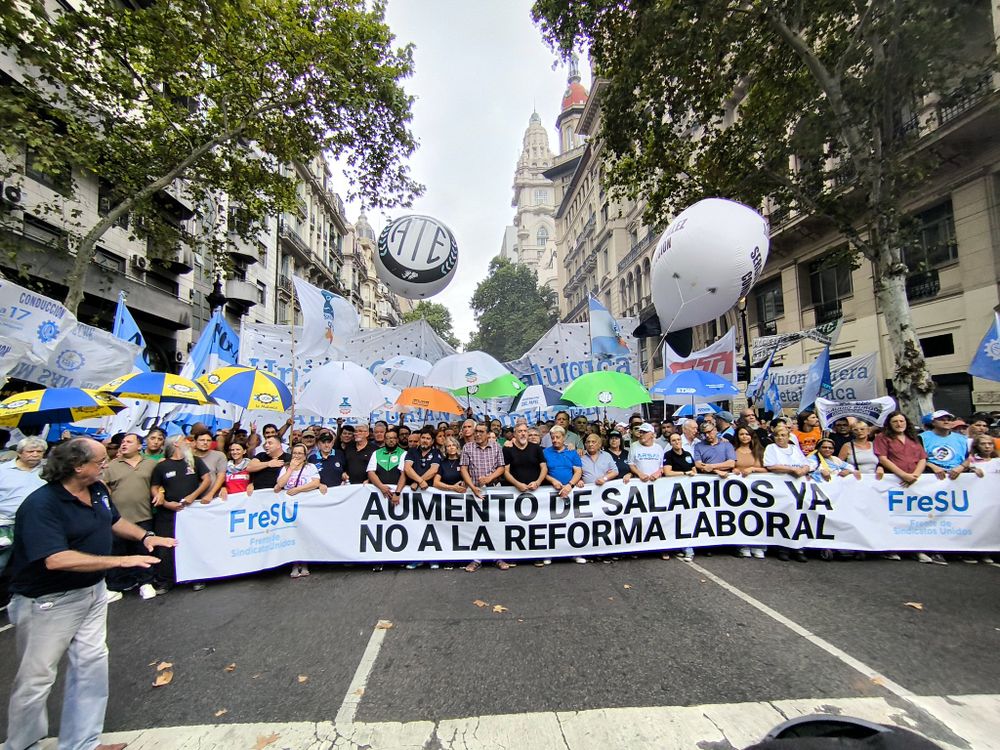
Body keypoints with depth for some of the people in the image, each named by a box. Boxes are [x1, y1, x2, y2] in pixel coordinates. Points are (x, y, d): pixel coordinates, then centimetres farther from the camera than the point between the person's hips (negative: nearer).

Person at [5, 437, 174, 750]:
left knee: (92, 664, 14)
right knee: (37, 677, 10)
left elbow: (113, 520, 16)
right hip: (49, 601, -7)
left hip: (93, 591, 8)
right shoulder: (41, 505, -26)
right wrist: (122, 560, -33)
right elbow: (56, 560, -34)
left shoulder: (98, 490, -2)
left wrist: (145, 536, 1)